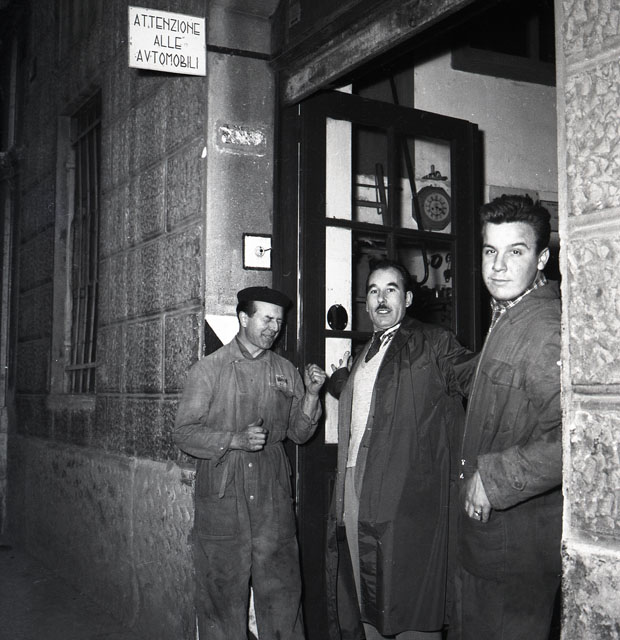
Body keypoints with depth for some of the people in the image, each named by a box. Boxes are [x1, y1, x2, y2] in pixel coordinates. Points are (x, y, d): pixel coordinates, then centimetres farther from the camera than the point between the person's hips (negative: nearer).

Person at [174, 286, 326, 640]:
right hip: (222, 495, -2)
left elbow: (298, 433, 13)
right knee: (223, 591, 3)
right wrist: (235, 440, -16)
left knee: (282, 590, 4)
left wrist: (311, 394, -3)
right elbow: (185, 432, -3)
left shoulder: (286, 371, 11)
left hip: (273, 494, 3)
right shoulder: (208, 369, 1)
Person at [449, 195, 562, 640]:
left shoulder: (548, 328, -23)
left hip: (520, 540, -9)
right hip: (483, 529, 9)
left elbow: (576, 438, -32)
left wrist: (494, 478, -23)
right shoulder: (506, 318, 10)